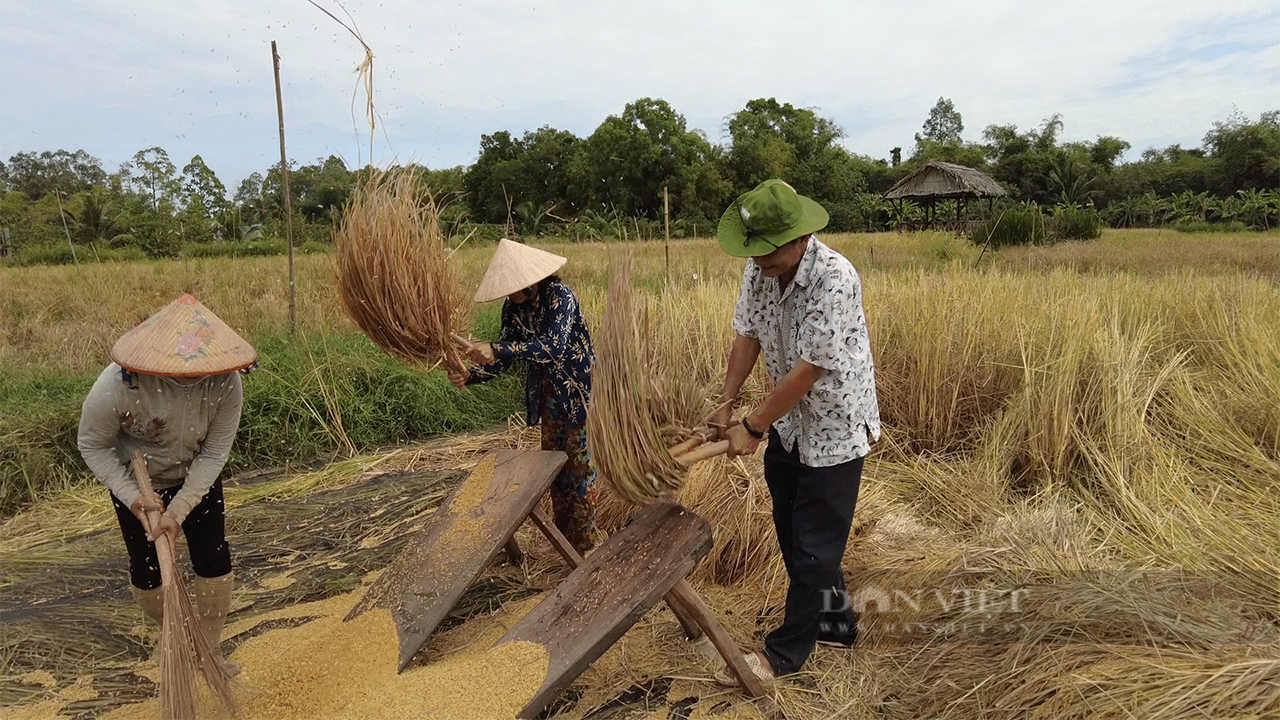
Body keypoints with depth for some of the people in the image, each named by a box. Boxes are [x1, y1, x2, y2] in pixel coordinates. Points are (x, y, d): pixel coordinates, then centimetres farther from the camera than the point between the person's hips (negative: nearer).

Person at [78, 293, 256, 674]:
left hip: (196, 481, 1)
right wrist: (132, 496, -24)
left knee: (214, 563, -1)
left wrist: (179, 509, -25)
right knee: (146, 569, 7)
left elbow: (214, 454, -21)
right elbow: (92, 444, -16)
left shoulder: (226, 382, -30)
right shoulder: (119, 386, -34)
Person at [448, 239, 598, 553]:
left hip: (578, 391, -7)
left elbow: (554, 345, -38)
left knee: (580, 465, 2)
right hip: (548, 394, 7)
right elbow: (502, 360, 0)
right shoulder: (514, 308, -3)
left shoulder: (559, 296, -24)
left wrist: (497, 349, -44)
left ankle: (583, 542, 16)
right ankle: (562, 535, 33)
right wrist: (468, 376, -19)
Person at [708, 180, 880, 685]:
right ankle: (835, 619, 41)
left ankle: (786, 652, 22)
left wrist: (753, 427, -21)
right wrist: (726, 402, -2)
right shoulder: (758, 270, -7)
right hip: (789, 424, 8)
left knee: (813, 546, 5)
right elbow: (747, 336, 4)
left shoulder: (835, 279, -29)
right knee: (791, 531, 20)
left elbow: (807, 370, -28)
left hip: (835, 428, -8)